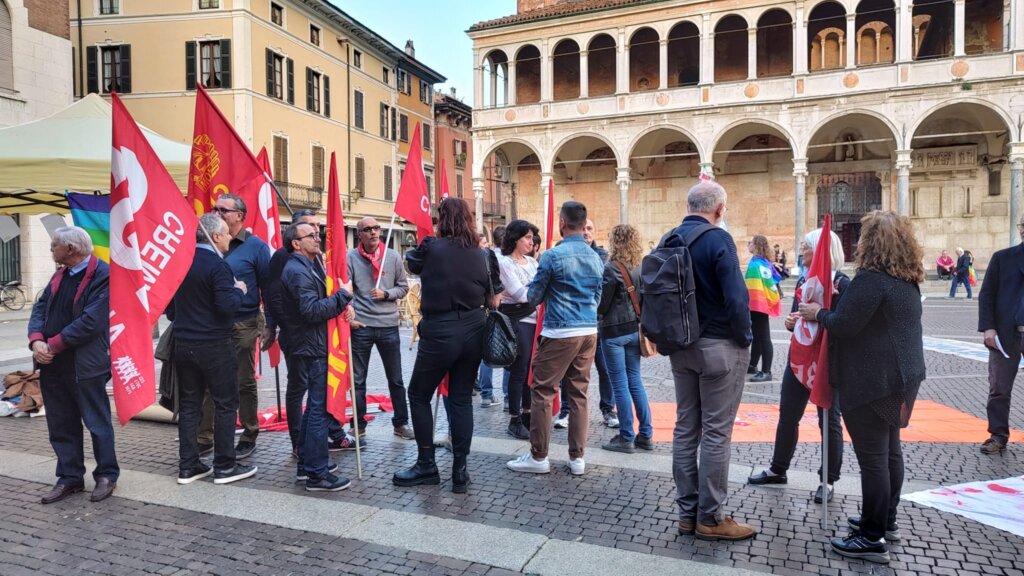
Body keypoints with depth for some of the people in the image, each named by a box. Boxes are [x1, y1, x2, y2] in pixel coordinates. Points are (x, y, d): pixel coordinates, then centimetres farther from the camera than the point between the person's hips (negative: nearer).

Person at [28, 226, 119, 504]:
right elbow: (40, 308, 9)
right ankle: (70, 477, 26)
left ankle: (106, 475, 19)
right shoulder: (60, 275, 13)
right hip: (53, 365, 8)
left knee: (98, 422, 5)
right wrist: (36, 340, -9)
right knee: (60, 425, 14)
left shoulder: (104, 276, -15)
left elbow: (91, 322, -21)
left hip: (85, 364, -8)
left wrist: (53, 345, -17)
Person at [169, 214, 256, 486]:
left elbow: (169, 306, 16)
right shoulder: (217, 265, -15)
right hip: (213, 345, -7)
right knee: (225, 404, 3)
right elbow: (227, 306, -22)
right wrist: (238, 290, -4)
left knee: (188, 405, 12)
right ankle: (224, 466, 8)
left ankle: (188, 466, 18)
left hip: (183, 342, 7)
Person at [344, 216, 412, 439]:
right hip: (361, 326, -2)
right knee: (358, 380, 9)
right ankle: (358, 426, 23)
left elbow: (403, 287, 7)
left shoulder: (393, 257, 3)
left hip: (388, 325, 2)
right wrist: (349, 312, -20)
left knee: (396, 379, 11)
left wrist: (386, 294, -10)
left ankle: (401, 423, 24)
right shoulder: (351, 257, -3)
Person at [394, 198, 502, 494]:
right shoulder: (482, 254, 3)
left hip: (440, 332, -5)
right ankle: (460, 473, 14)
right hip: (473, 330, 5)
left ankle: (427, 466, 19)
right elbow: (493, 300, 8)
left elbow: (411, 262, 13)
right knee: (462, 399, 11)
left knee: (418, 395, 13)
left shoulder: (431, 248, -9)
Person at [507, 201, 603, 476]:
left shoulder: (553, 256, -10)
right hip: (589, 332, 6)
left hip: (559, 334, -6)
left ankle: (538, 457, 11)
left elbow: (533, 297, -4)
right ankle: (577, 458, 17)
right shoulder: (596, 258, 9)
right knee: (578, 394, 12)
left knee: (542, 393, 4)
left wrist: (549, 294, 17)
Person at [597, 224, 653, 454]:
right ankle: (646, 435, 18)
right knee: (635, 381, 13)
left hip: (613, 331, -6)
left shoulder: (611, 268, -15)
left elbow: (602, 304, -13)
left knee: (620, 385, 1)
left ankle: (626, 438, 8)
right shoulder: (641, 267, 5)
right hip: (634, 329, 7)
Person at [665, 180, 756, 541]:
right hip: (719, 347, -7)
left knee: (685, 428, 12)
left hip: (680, 347, 7)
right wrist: (745, 339, -7)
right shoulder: (718, 239, -15)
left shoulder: (668, 240, 6)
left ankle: (687, 512, 21)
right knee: (716, 433, 2)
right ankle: (710, 518, 11)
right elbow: (736, 298, -20)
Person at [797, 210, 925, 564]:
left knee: (872, 456, -4)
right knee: (889, 449, 18)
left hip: (873, 380, -10)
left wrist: (818, 314, -4)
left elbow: (842, 325, -22)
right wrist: (842, 299, 16)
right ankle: (886, 521, 32)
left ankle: (873, 539, 4)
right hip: (901, 375, 10)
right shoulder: (907, 281, 10)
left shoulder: (871, 279, -20)